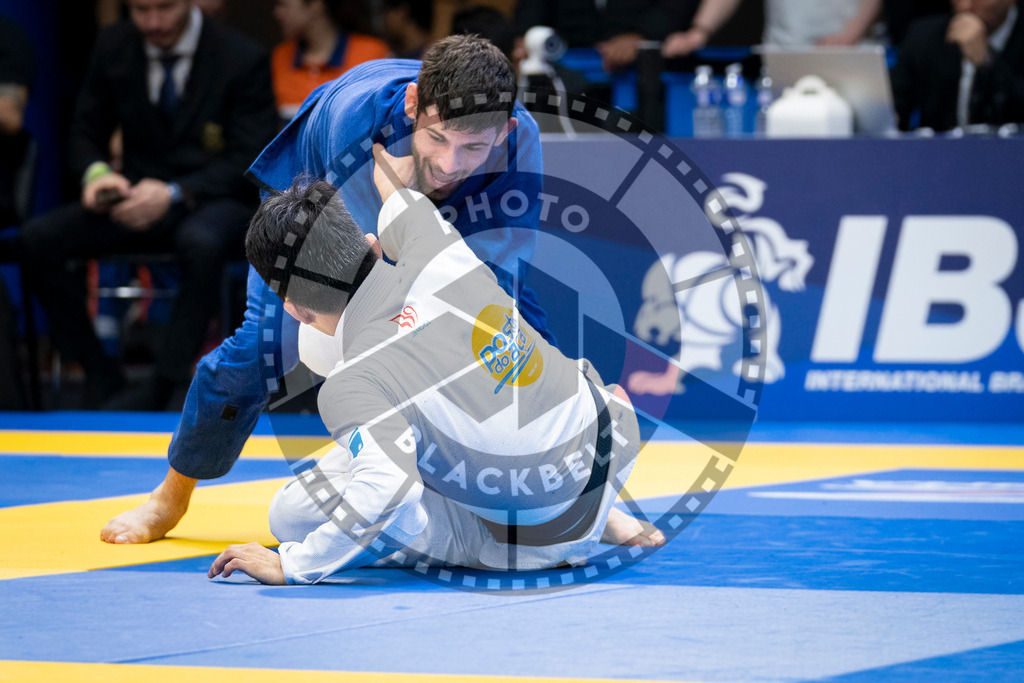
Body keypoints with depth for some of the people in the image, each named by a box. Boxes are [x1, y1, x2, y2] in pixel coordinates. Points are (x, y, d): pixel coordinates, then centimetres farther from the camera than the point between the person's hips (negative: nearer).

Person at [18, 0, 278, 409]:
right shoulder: (113, 49, 4)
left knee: (201, 243, -41)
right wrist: (96, 174, -13)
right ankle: (101, 380, -12)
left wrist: (174, 194, -26)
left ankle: (163, 388, -31)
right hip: (142, 198, 5)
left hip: (215, 202, -4)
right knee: (38, 239, -19)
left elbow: (248, 161, -11)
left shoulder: (242, 60, -9)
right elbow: (86, 134, 13)